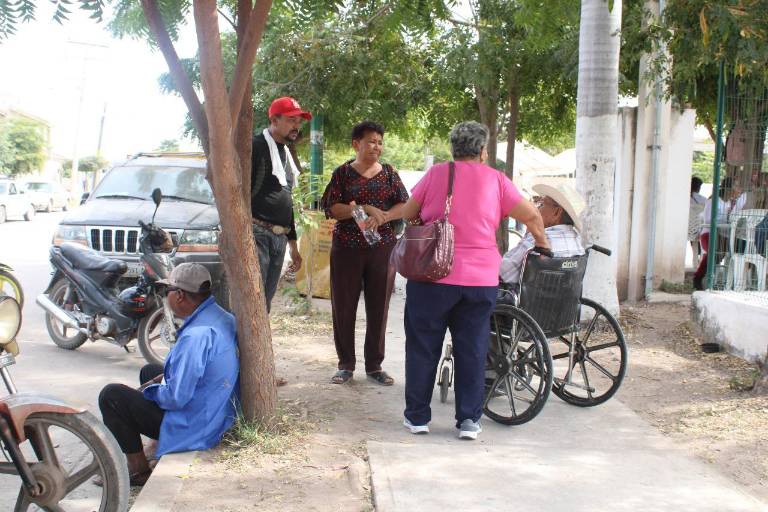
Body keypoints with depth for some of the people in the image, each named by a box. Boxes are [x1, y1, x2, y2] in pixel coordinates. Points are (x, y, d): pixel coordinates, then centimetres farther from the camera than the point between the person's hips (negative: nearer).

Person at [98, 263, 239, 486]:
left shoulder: (196, 335, -31)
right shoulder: (223, 317, 0)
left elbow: (176, 398, -29)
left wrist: (150, 390, -8)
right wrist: (164, 376, 9)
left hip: (195, 429, -10)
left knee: (111, 396, -3)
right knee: (149, 371, 28)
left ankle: (138, 470, 4)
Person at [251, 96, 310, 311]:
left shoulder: (287, 154, 22)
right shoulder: (256, 147, -6)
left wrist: (293, 243, 27)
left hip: (279, 237, 9)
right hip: (256, 232, -9)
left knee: (265, 301, 10)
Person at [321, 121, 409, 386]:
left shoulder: (388, 172, 8)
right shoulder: (343, 173, 3)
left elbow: (404, 205, 1)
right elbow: (332, 209, -7)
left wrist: (382, 217, -17)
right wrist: (366, 209, -17)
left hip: (382, 247, 1)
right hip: (347, 248, -1)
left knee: (378, 307, 3)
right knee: (343, 307, 2)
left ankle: (374, 365, 14)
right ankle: (346, 364, 14)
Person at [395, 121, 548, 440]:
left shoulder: (436, 174, 5)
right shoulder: (495, 179, 5)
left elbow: (407, 213, 12)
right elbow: (531, 215, 3)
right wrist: (542, 243, 19)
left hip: (433, 274, -1)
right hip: (481, 280, 1)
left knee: (423, 347, 9)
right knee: (472, 350, 10)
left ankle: (417, 417, 15)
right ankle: (469, 420, 11)